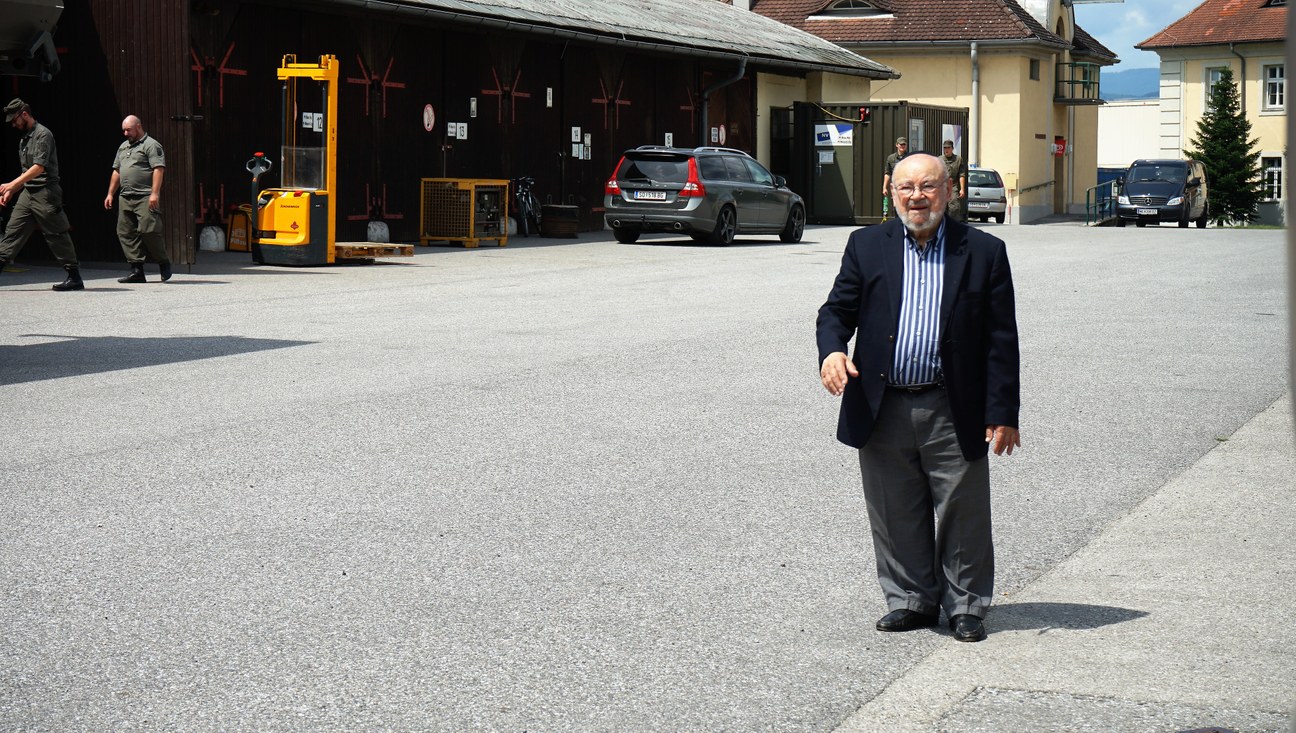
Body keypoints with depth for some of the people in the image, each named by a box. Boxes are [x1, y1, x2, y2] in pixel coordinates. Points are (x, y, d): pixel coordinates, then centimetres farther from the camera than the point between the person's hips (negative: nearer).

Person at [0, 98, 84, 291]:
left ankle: (75, 277, 1)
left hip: (45, 192, -9)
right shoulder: (24, 138, 18)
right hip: (27, 192, 9)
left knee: (56, 235, -4)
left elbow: (39, 167, -21)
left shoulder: (43, 134, -10)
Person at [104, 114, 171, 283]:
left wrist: (155, 193, -21)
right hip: (126, 198, 8)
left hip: (145, 198, -8)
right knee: (125, 233, 1)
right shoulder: (123, 147, 23)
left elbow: (158, 169, -13)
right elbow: (116, 172, 27)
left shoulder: (151, 145, -3)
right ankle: (137, 270, 2)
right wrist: (110, 194, 21)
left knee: (148, 231, -14)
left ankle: (164, 263, 5)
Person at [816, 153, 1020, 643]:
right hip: (882, 412, 2)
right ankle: (911, 601, 26)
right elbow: (838, 309, 7)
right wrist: (831, 350, -16)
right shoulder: (866, 246, 8)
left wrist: (1002, 415, -4)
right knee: (896, 516, 10)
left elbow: (1001, 340, 1)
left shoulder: (984, 252, 2)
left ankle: (966, 606, 20)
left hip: (953, 413, -2)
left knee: (962, 515, 5)